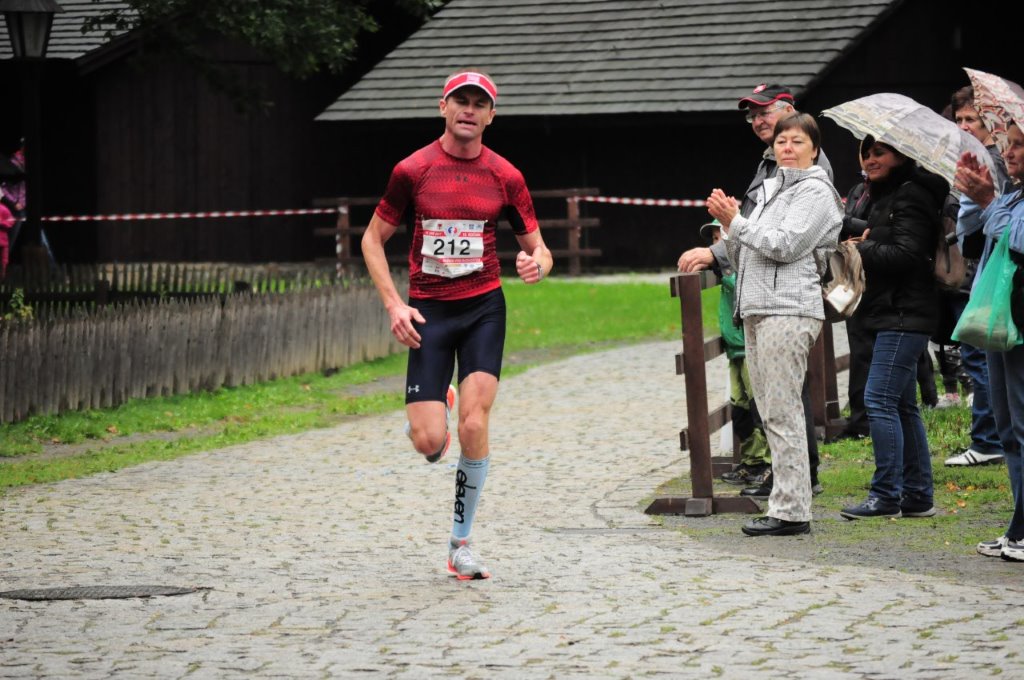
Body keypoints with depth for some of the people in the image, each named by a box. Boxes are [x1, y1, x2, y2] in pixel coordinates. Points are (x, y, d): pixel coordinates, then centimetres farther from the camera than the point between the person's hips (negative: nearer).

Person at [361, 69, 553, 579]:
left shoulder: (505, 177, 3)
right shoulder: (413, 170, -1)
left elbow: (538, 249, 10)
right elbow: (373, 239, 6)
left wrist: (537, 264, -15)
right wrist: (393, 304, -6)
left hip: (483, 307, 1)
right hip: (429, 310, 0)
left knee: (473, 426, -15)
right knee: (429, 443, -9)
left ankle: (461, 542, 0)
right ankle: (434, 407, 31)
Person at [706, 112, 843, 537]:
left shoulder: (815, 192, -3)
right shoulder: (769, 189, 22)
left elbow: (783, 246, -14)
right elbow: (744, 257, 22)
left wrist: (735, 220, -7)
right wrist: (728, 225, 4)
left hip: (789, 310, -9)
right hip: (757, 310, 9)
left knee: (782, 413, -11)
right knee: (770, 412, 8)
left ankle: (791, 512, -12)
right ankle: (786, 504, 11)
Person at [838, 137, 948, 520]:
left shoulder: (910, 196, -12)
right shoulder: (885, 196, 20)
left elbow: (906, 255, -20)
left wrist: (860, 250, -12)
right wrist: (866, 246, 11)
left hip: (905, 314, -11)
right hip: (894, 315, 11)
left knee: (880, 400, -13)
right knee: (902, 405, 12)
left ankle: (886, 495, -12)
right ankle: (918, 495, 17)